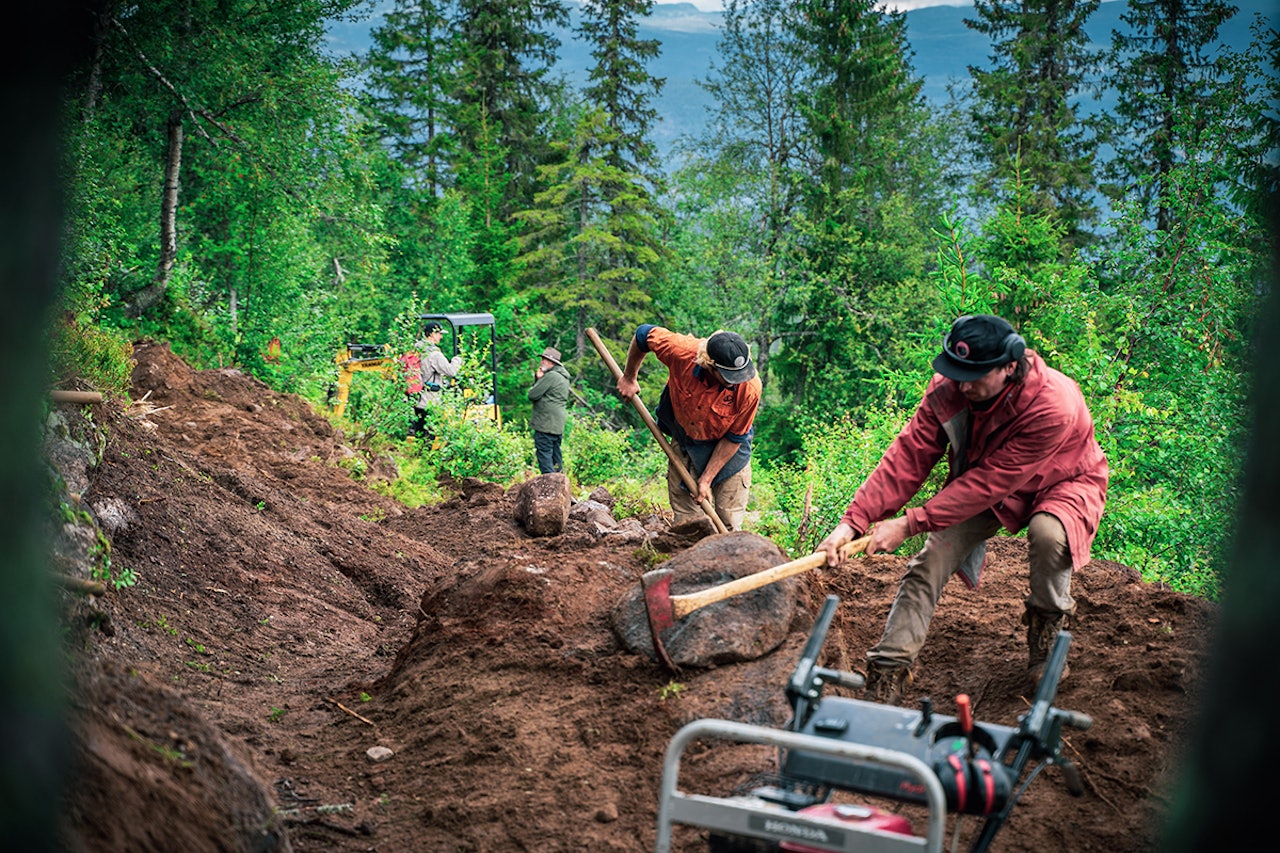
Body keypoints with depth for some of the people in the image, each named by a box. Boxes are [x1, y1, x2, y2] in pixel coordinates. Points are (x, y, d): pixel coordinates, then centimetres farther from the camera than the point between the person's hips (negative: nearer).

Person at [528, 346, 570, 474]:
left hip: (546, 424, -10)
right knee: (555, 453, 15)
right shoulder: (563, 376, 19)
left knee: (544, 453, -10)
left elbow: (533, 395, -14)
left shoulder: (551, 376, -14)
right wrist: (538, 378, 8)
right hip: (558, 424, 10)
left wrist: (538, 379, 1)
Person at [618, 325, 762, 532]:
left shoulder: (750, 388, -33)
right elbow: (644, 334, -11)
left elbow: (734, 438, -18)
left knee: (729, 527, -2)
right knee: (684, 524, 2)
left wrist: (706, 479, -16)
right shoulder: (681, 351, -33)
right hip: (684, 438, 1)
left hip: (728, 452, -1)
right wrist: (629, 378, 4)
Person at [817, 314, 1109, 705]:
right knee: (930, 558, -16)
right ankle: (886, 677, -12)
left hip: (1061, 484, -3)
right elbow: (909, 455, -21)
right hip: (982, 487, 4)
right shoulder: (948, 387, -22)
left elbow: (989, 483, -35)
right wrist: (854, 519, -32)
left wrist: (910, 523, -35)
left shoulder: (1055, 406, -37)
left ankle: (1048, 626, -6)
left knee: (1047, 533, -36)